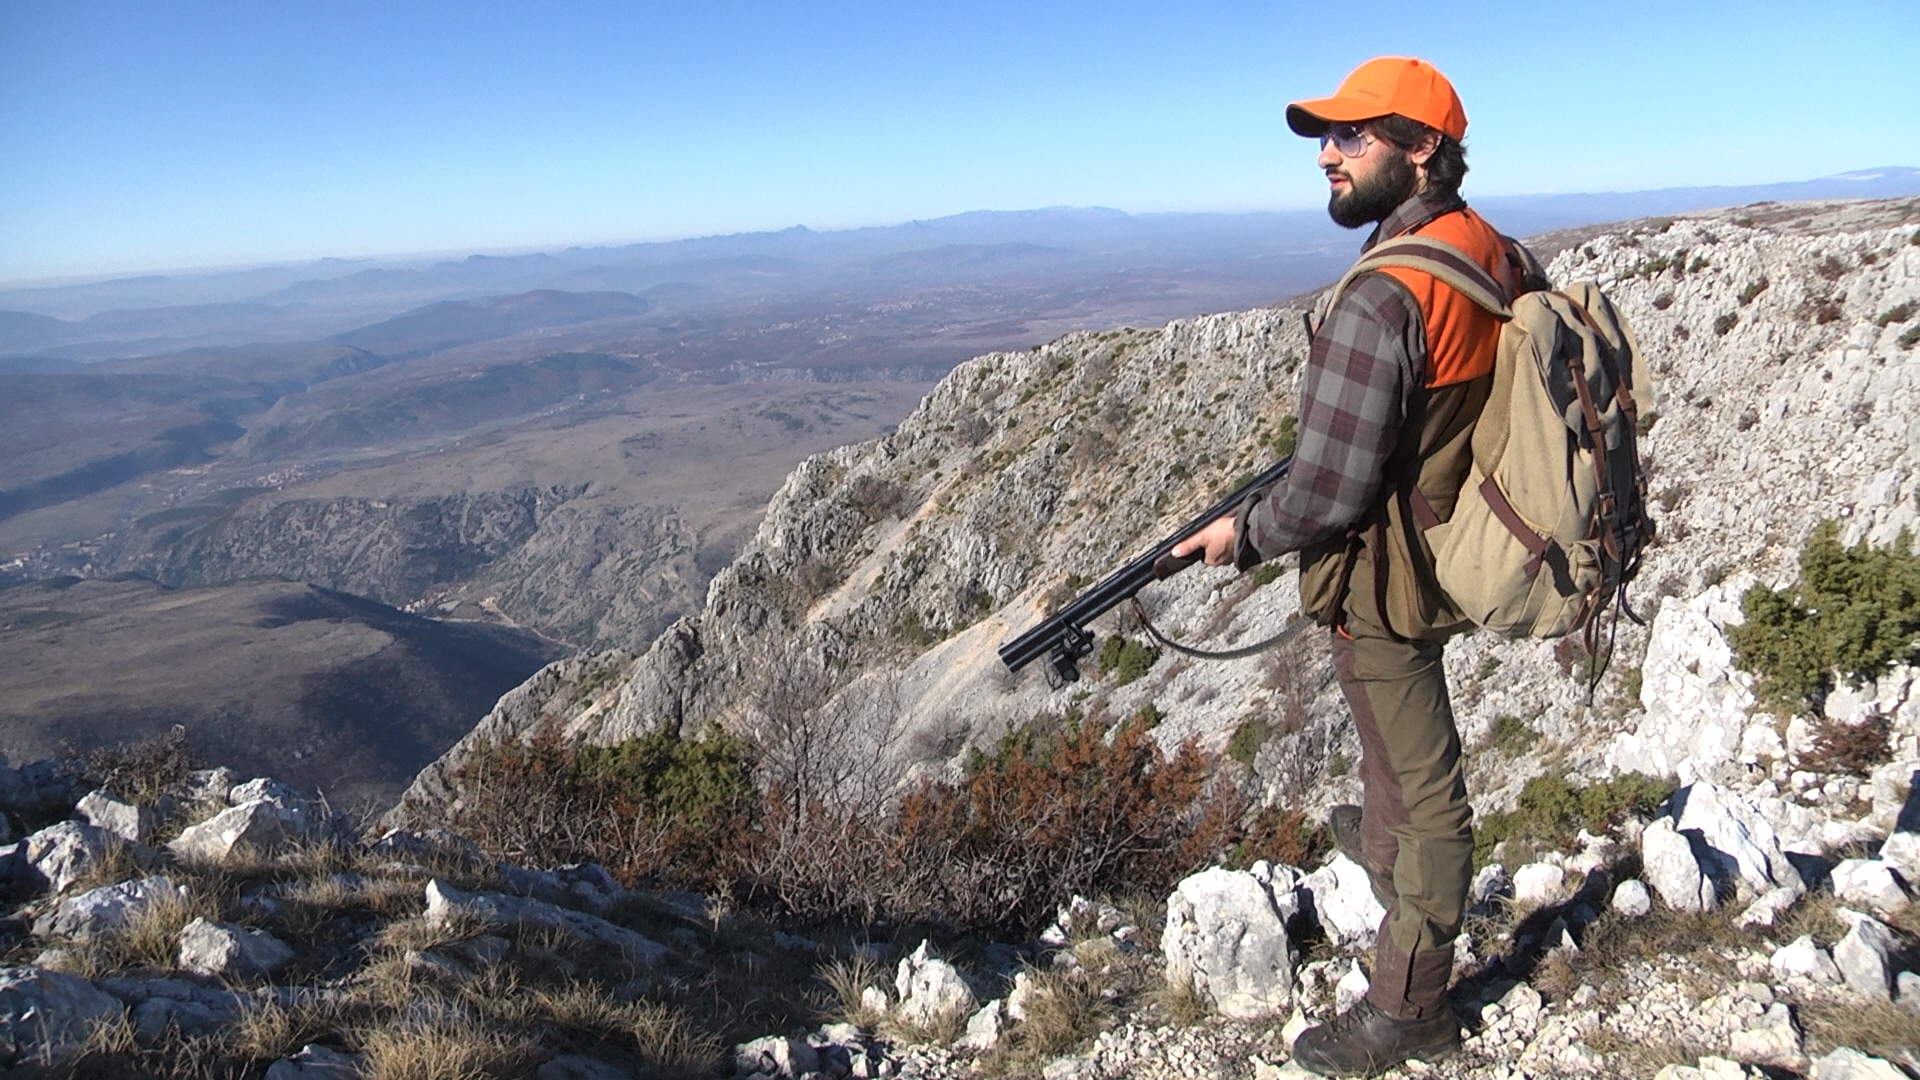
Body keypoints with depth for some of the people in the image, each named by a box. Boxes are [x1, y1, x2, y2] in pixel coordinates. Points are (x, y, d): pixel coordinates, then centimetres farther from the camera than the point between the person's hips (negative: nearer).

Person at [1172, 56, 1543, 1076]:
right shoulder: (1500, 256, -1)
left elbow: (1327, 495, -29)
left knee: (1421, 780, 6)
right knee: (1396, 729, 32)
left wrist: (1239, 533, -11)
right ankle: (1380, 839, 60)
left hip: (1387, 580, -9)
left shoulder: (1379, 302, -30)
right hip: (1454, 549, 9)